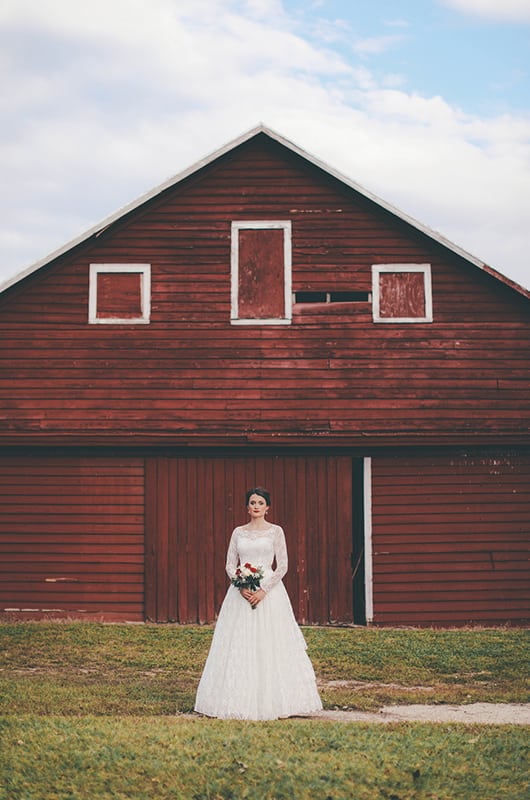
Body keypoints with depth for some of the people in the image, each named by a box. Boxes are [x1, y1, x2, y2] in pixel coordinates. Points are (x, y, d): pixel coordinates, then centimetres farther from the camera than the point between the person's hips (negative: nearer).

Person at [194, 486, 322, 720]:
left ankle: (272, 700, 1)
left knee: (270, 645, -5)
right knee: (238, 646, -1)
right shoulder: (238, 532, 11)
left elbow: (282, 566, -2)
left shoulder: (275, 531, 3)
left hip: (269, 590, -3)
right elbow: (230, 565, 7)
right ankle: (241, 700, 2)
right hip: (241, 591, 3)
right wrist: (241, 587, -11)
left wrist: (264, 590, -13)